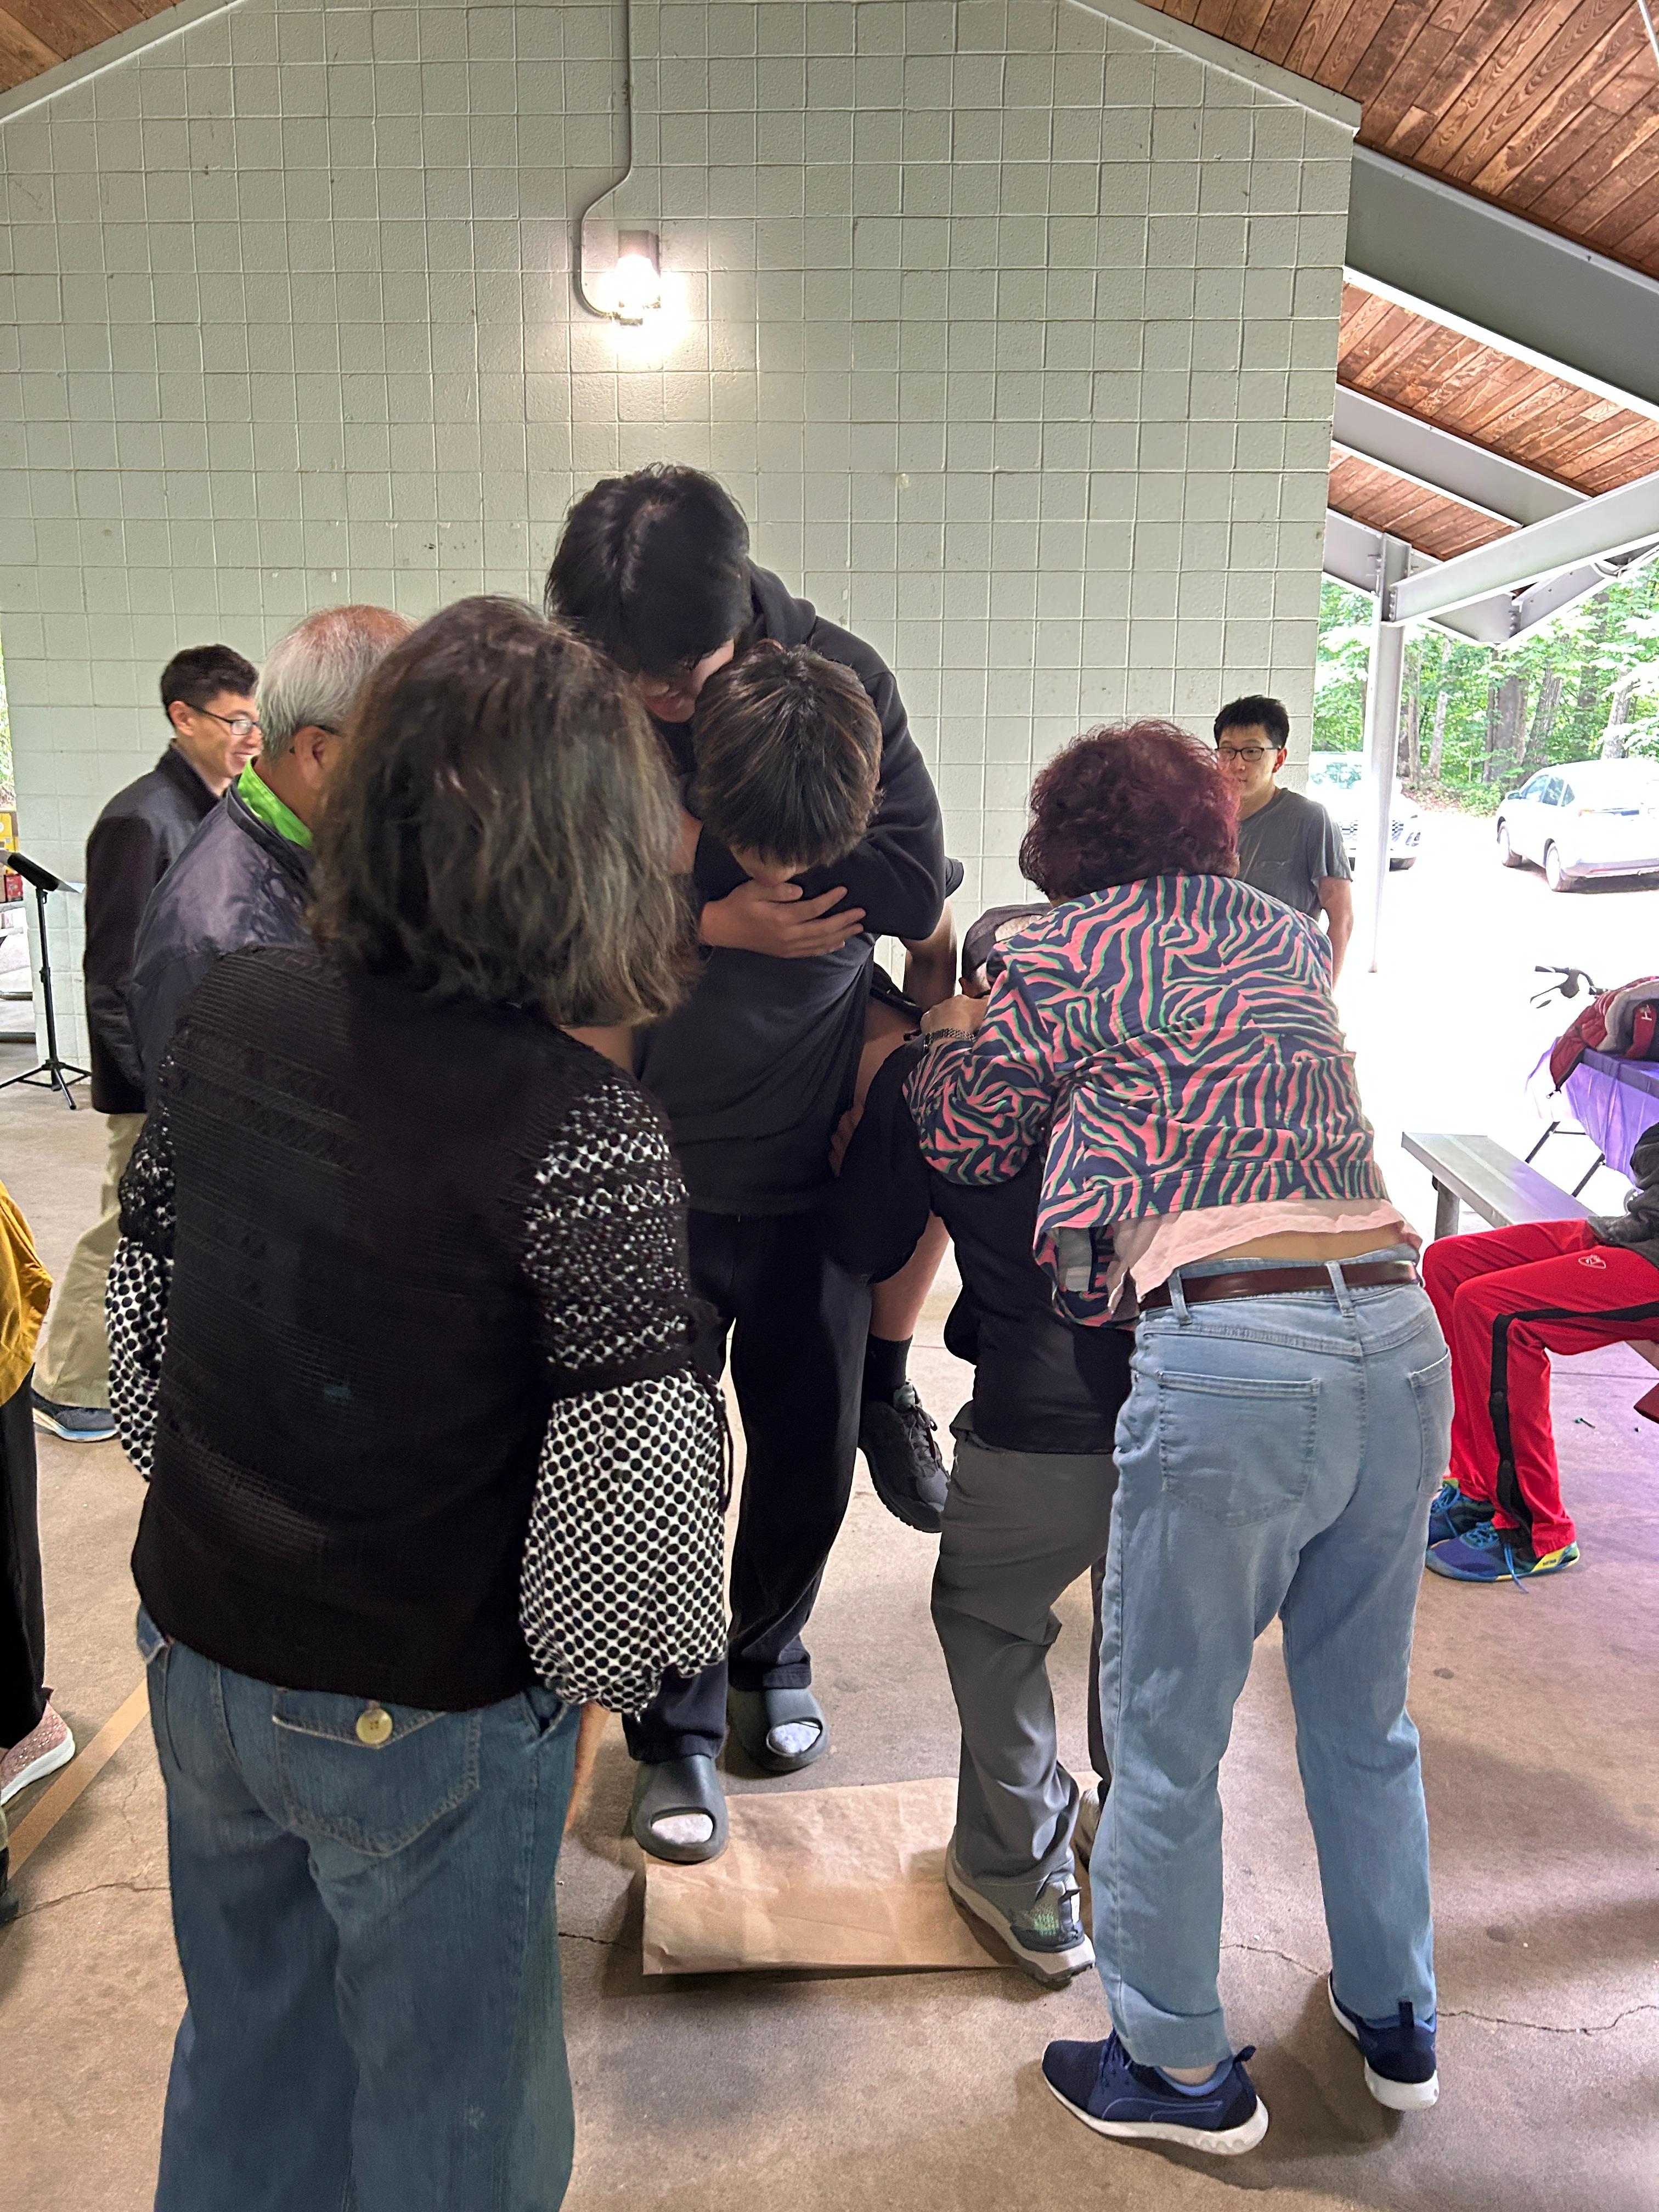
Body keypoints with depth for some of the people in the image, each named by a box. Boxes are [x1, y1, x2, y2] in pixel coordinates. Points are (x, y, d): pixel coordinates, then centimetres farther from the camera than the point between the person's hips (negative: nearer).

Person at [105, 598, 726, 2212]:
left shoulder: (227, 1016, -10)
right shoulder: (578, 1130, -28)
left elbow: (139, 1306, 2)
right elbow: (633, 1480, -26)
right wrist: (597, 1664, -4)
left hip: (198, 1651, 6)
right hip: (421, 1715, -5)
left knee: (247, 2051, 30)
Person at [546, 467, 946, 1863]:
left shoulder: (837, 677, -10)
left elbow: (911, 885, -20)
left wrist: (682, 844, -21)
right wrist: (719, 920, -21)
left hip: (811, 1150, 2)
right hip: (645, 1159, -1)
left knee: (810, 1444, 15)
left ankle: (769, 1657, 43)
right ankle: (678, 1727, 28)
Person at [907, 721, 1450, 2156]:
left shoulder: (1061, 957, 4)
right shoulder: (1294, 941, 19)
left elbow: (965, 1147, 12)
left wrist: (948, 1037, 31)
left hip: (1229, 1349, -6)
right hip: (1399, 1331, 7)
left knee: (1166, 1737, 12)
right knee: (1365, 1715, 24)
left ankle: (1180, 2071, 28)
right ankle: (1395, 2025, 42)